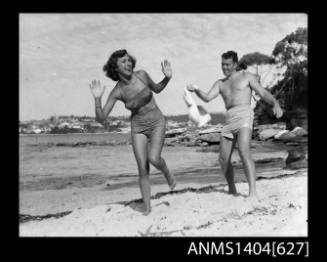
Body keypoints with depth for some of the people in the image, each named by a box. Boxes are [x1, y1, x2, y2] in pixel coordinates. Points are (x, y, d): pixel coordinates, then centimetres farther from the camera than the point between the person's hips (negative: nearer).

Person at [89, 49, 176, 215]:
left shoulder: (141, 75, -12)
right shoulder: (117, 92, -14)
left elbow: (157, 89, 10)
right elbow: (100, 119, -16)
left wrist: (167, 78, -10)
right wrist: (97, 99, -31)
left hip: (157, 123, 0)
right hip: (138, 128, 1)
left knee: (153, 159, -25)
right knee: (143, 169, -6)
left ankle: (167, 173, 10)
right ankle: (147, 207, 10)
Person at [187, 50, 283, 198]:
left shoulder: (247, 77, 11)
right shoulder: (220, 83, 23)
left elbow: (263, 93, 3)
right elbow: (207, 98, 9)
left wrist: (276, 104, -15)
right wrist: (196, 90, -10)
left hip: (244, 115, -5)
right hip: (229, 120, 5)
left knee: (244, 152, -25)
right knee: (223, 159, 4)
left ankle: (253, 192, -28)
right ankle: (232, 189, 25)